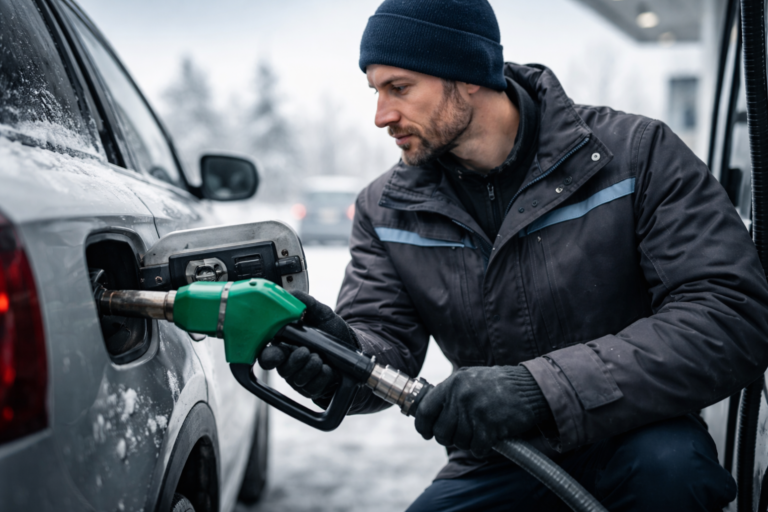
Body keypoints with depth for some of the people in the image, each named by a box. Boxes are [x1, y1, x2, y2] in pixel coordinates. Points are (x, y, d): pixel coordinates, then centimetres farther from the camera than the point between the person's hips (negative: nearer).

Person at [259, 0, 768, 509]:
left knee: (668, 462, -36)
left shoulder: (638, 152, -11)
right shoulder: (384, 210, 2)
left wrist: (541, 386, -33)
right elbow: (383, 336, -2)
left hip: (626, 440, -4)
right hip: (494, 469, 4)